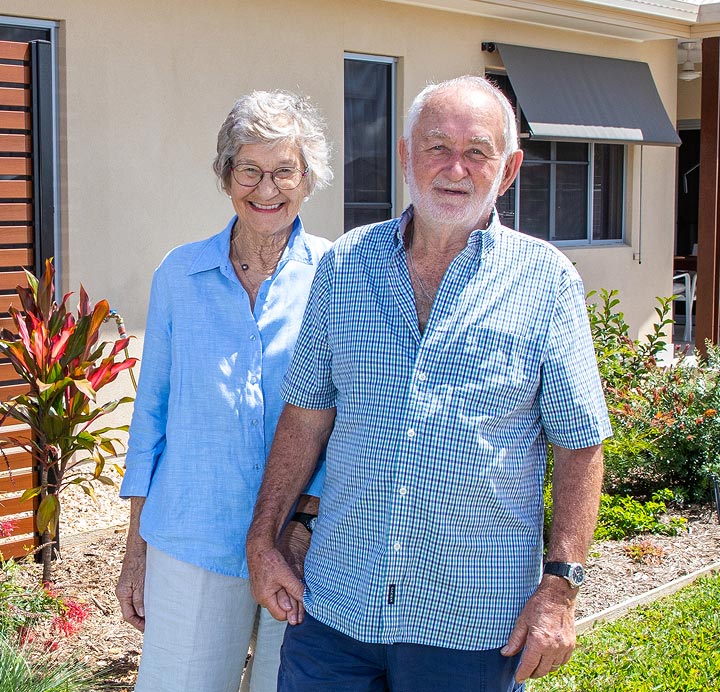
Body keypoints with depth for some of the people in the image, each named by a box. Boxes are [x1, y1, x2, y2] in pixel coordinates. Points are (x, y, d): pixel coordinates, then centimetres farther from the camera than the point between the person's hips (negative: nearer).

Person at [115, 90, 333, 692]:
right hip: (192, 545, 1)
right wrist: (136, 547, 8)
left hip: (308, 544, -1)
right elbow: (152, 410, 9)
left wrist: (306, 519, -15)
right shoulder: (179, 275, 4)